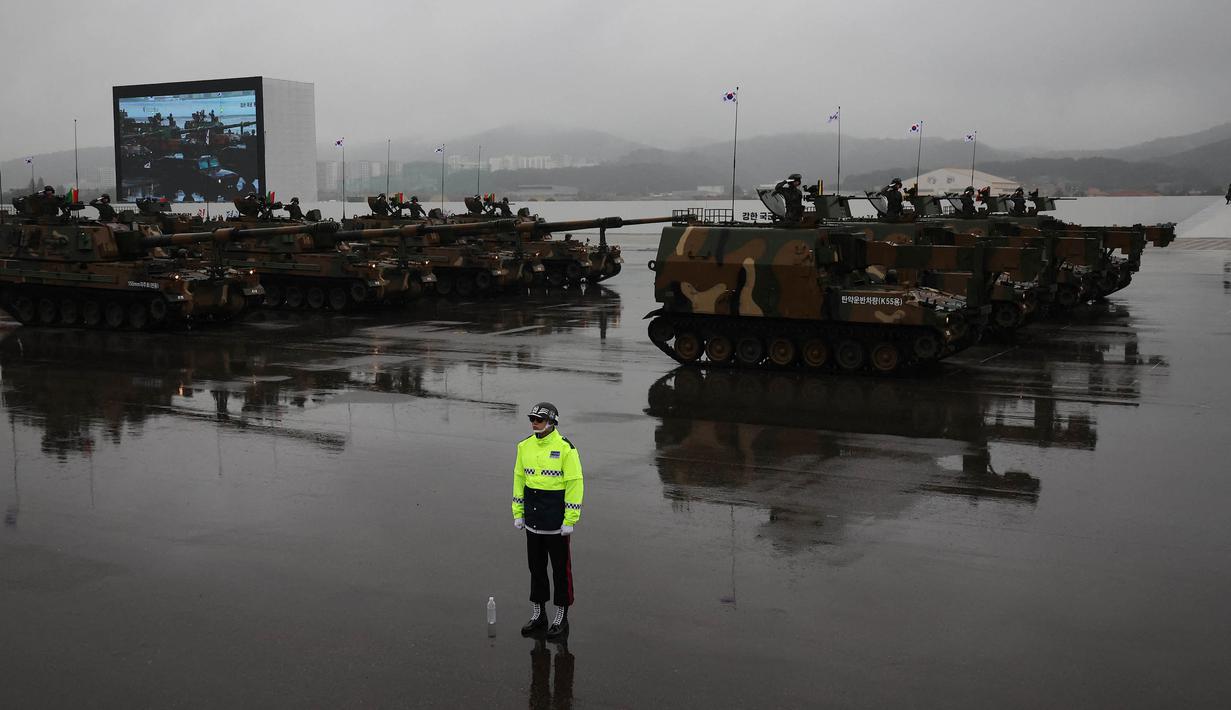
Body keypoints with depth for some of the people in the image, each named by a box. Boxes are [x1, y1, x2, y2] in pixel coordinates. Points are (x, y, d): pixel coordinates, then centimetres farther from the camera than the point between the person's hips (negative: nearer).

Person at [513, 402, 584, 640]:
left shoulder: (565, 448, -13)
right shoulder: (525, 446, 5)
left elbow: (575, 484, -13)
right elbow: (519, 479, 12)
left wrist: (570, 520, -15)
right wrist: (518, 513, 9)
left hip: (556, 521, -5)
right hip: (532, 519, 6)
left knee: (561, 568, 5)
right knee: (536, 566, 14)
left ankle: (561, 618, 17)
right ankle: (538, 614, 27)